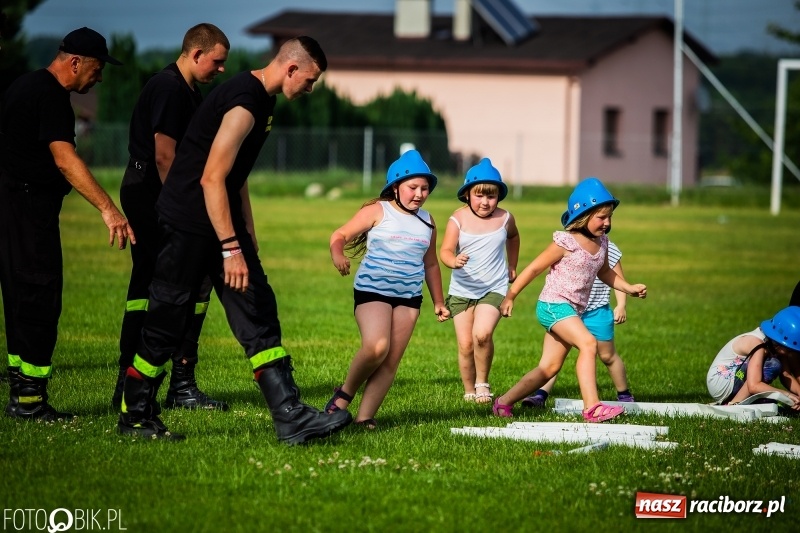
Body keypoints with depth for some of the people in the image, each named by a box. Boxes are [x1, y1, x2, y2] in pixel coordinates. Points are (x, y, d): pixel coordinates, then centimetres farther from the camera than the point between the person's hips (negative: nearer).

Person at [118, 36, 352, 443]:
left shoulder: (262, 100, 12)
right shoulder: (244, 103, -20)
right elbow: (211, 179, -24)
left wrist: (247, 239, 23)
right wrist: (232, 248, -24)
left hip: (222, 224, 10)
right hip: (187, 223, -10)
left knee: (259, 317, 2)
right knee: (167, 323, 0)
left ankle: (291, 418, -3)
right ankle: (134, 417, 13)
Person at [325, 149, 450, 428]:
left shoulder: (427, 221, 13)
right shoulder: (378, 212, -2)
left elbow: (431, 264, 25)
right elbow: (340, 235, -5)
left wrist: (438, 302, 27)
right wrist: (337, 255, -27)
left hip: (409, 297, 5)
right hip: (372, 290, -5)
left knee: (391, 362, -3)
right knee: (376, 347, -24)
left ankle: (365, 416, -2)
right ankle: (345, 393, -1)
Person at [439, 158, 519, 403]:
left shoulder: (504, 219, 0)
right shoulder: (459, 219, -7)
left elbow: (512, 237, 24)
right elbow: (445, 250, -18)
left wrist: (512, 266, 26)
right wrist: (454, 260, -40)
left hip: (494, 289, 0)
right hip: (461, 290, 0)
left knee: (482, 334, -24)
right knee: (465, 345, -1)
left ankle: (482, 382, -1)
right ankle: (469, 391, 21)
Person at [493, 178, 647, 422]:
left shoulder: (601, 243, 8)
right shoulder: (566, 242, -14)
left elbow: (604, 272, 28)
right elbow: (535, 268, -8)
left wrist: (629, 288, 14)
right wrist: (510, 296, -5)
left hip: (573, 311, 9)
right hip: (553, 305, -9)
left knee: (549, 367, 10)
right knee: (588, 343, -27)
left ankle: (504, 402, 22)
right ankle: (592, 407, -32)